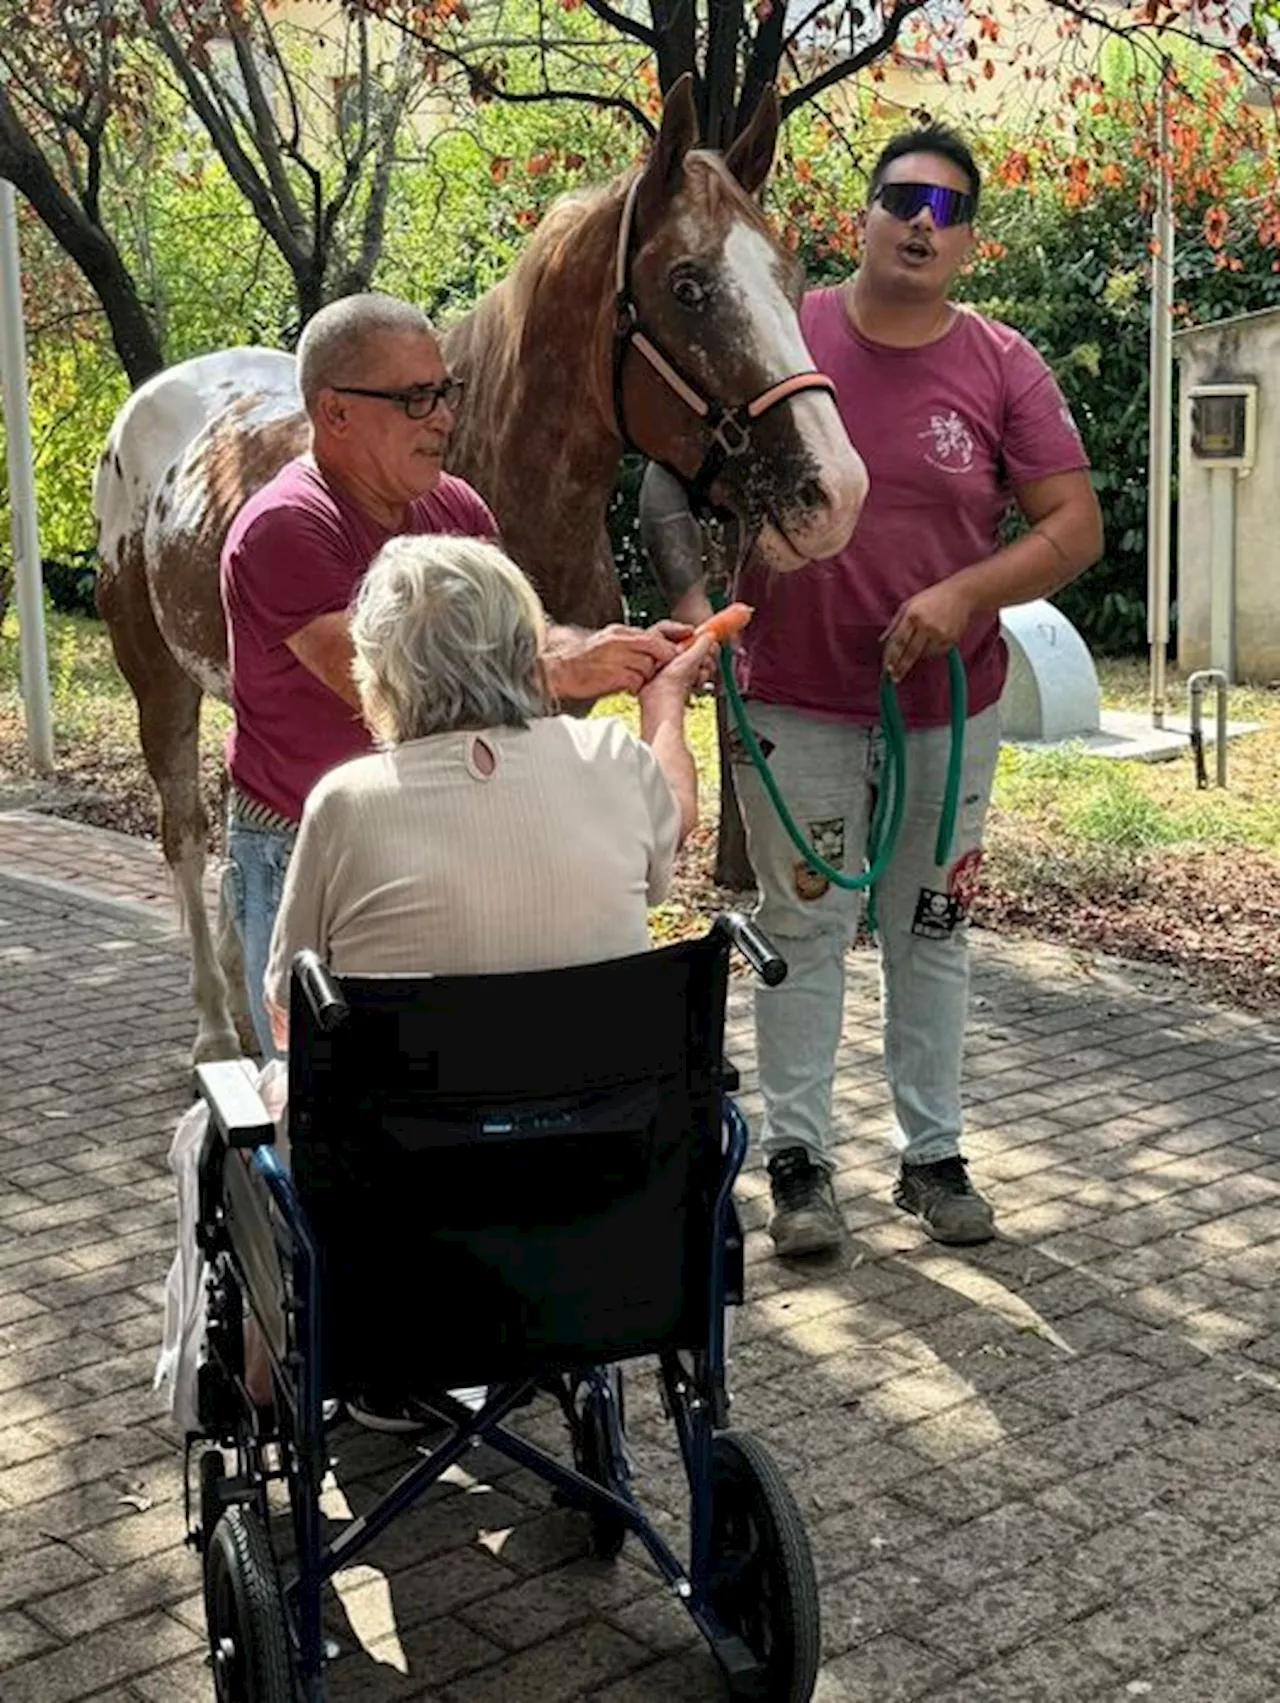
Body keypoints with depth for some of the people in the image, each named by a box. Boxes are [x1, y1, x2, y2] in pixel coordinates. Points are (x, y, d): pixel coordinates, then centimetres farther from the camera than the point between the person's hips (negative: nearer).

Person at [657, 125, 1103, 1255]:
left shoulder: (1003, 368, -2)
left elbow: (1075, 527, -5)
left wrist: (962, 594, -19)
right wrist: (694, 601, -11)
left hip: (950, 708, 1)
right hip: (795, 705, -1)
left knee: (933, 932, 12)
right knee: (804, 930, 6)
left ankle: (933, 1153, 25)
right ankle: (798, 1156, 19)